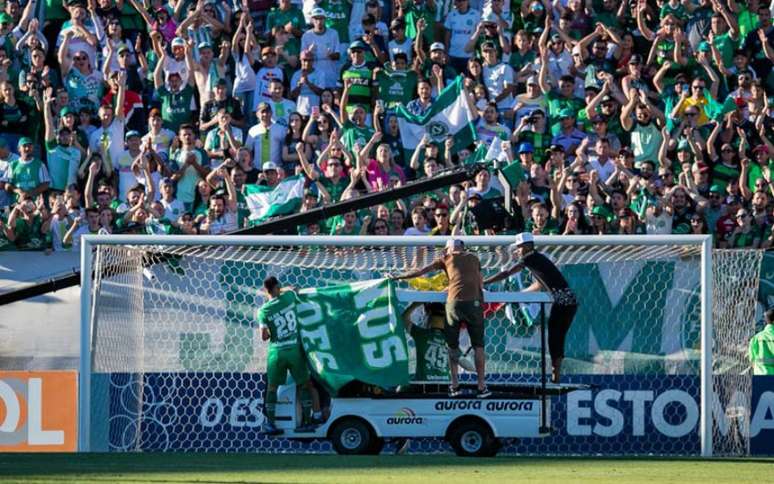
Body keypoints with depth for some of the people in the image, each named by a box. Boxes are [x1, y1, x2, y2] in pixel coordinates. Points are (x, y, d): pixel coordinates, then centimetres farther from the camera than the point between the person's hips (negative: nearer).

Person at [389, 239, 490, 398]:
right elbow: (481, 284, 23)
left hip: (454, 301, -1)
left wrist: (397, 277, 24)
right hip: (474, 301, 1)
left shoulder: (447, 258, 15)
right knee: (478, 345, 7)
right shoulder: (473, 258, 20)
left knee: (452, 346, 13)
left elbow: (420, 272, 15)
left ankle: (455, 386, 10)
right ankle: (481, 387, 4)